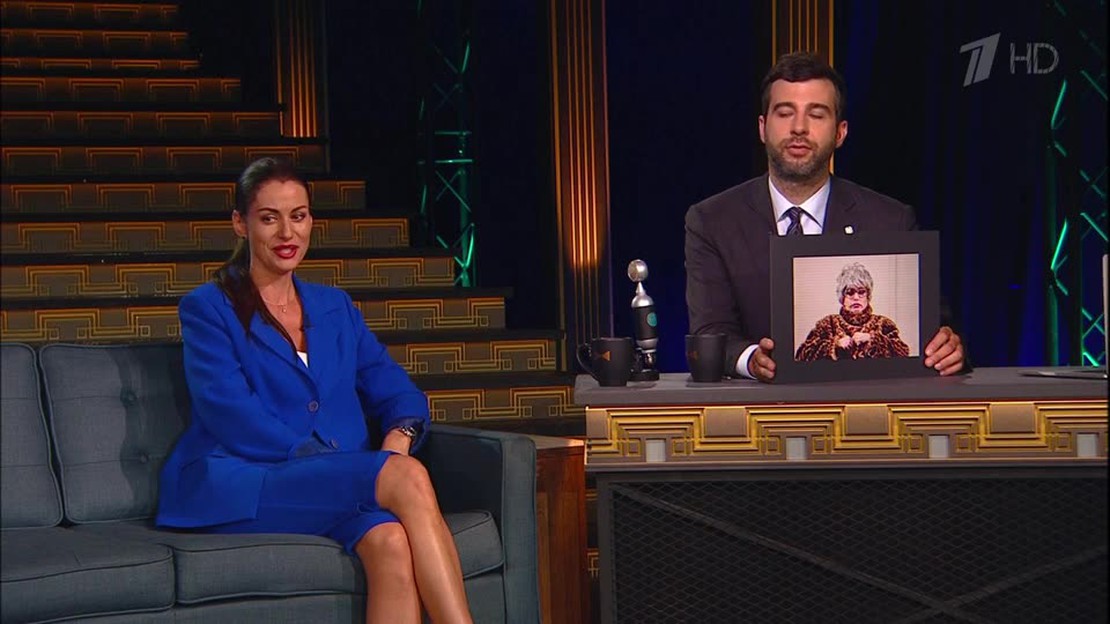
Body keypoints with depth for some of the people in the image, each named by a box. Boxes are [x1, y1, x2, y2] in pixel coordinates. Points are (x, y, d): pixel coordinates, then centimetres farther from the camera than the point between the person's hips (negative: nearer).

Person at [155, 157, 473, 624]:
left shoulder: (336, 308, 24)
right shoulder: (208, 309, 8)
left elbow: (396, 391, 15)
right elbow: (232, 414, -7)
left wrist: (399, 437, -9)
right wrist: (318, 460, -17)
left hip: (335, 488, 4)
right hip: (238, 488, -4)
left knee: (392, 541, -35)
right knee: (409, 480, -31)